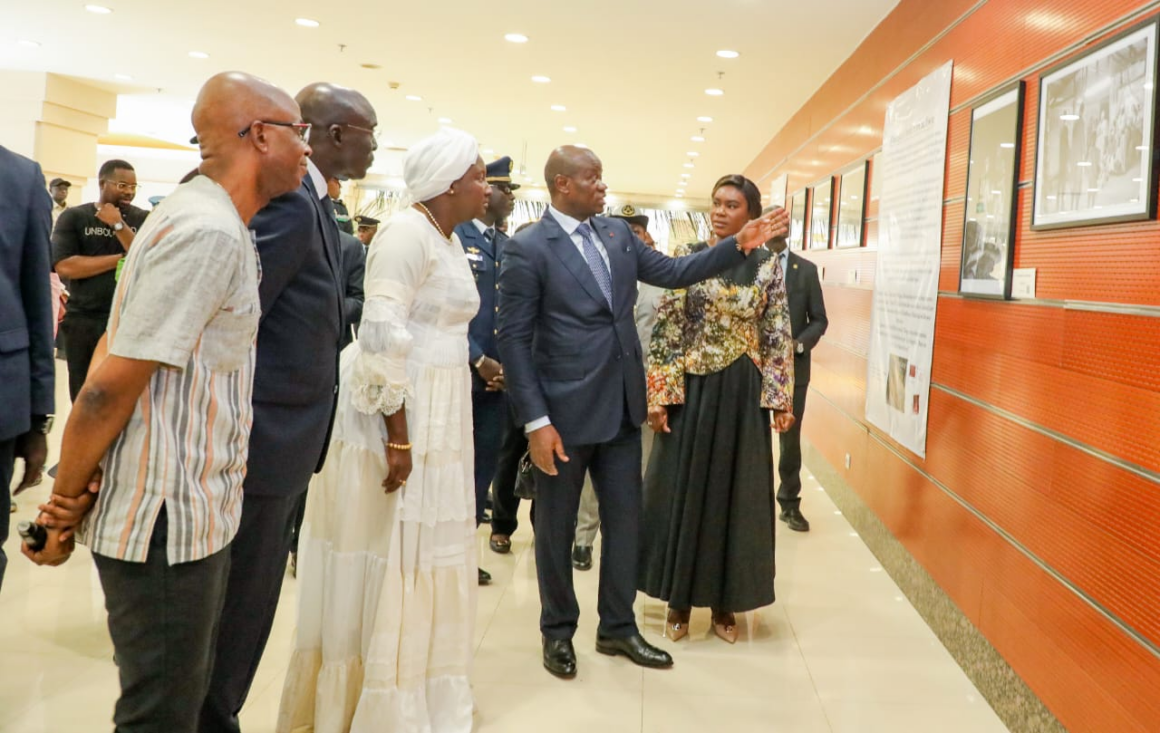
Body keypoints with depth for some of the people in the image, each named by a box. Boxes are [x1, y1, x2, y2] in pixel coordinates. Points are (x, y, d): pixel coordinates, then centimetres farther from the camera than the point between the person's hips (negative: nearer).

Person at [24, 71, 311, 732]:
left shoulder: (209, 220, 11)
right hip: (169, 523, -9)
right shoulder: (209, 233, -20)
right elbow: (111, 388, -21)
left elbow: (112, 349, 11)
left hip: (196, 515, 9)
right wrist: (65, 504, -8)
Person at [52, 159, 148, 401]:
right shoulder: (73, 217, 3)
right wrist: (121, 259, -10)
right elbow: (64, 266, -10)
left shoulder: (143, 219, 5)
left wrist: (119, 225, -14)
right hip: (82, 321, 1)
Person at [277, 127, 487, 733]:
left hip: (438, 416, 9)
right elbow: (382, 336, -22)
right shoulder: (408, 232, -15)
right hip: (396, 414, -9)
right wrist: (398, 437, -23)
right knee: (386, 558, 1)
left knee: (421, 557, 16)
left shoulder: (448, 240, 14)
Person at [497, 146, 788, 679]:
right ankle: (558, 631, 29)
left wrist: (740, 245, -2)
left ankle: (617, 627, 31)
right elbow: (514, 339, -12)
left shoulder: (618, 234, 8)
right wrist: (536, 421, -17)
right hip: (566, 410, -6)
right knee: (557, 526, 10)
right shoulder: (528, 249, -11)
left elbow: (673, 272, 8)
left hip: (621, 405, 6)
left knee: (625, 518, 14)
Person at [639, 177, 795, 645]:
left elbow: (779, 337, 3)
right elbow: (665, 330, -3)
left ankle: (724, 602, 23)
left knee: (735, 494, 8)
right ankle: (679, 599, 21)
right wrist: (659, 394, -9)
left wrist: (781, 398, -3)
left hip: (742, 394, 1)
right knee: (683, 491, 6)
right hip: (692, 390, 0)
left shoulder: (768, 266, 2)